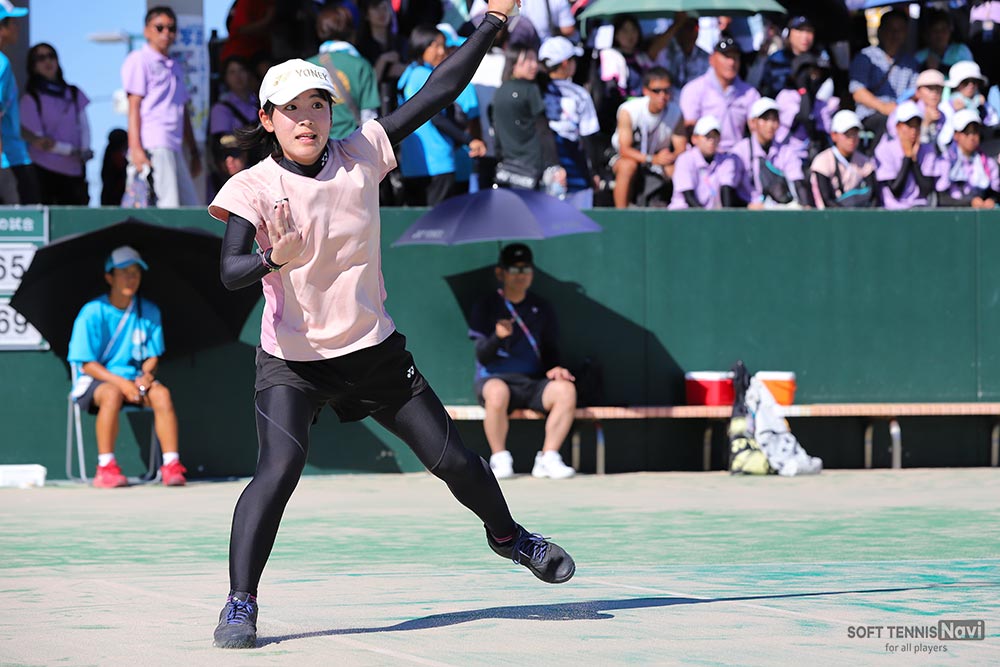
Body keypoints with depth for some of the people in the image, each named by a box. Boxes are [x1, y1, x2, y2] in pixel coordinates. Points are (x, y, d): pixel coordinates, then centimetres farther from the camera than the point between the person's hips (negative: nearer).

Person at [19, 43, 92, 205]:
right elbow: (37, 140, -6)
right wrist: (71, 151, -12)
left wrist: (85, 151, -8)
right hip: (44, 172, -4)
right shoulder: (30, 99, -1)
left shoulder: (74, 94, 12)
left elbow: (84, 126, 12)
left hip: (74, 172, 4)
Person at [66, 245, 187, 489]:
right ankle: (105, 468, -32)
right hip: (95, 380, -4)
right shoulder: (92, 313, -8)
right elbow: (88, 364, -10)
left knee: (162, 394, -27)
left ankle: (171, 465, -28)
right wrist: (121, 383, -23)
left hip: (135, 379, 4)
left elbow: (152, 356, 10)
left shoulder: (149, 312, 4)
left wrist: (147, 375, -15)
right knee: (112, 394, -38)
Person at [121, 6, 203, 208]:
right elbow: (134, 106, -7)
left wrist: (193, 152, 22)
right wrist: (136, 148, -16)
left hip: (174, 147, 9)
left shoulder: (175, 66, 24)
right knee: (167, 207, -17)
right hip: (152, 146, -9)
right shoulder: (139, 60, 1)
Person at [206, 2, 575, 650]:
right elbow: (230, 270, -25)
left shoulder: (362, 156, -4)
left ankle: (507, 534, 39)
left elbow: (438, 92, -3)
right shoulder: (253, 188, -12)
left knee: (453, 460, 9)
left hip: (375, 350, 3)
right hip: (292, 359, -3)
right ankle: (240, 606, -16)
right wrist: (274, 260, -47)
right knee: (280, 468, -24)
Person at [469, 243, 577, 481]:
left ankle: (548, 458, -21)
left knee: (566, 389, -28)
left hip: (533, 383, 3)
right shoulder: (486, 307, 4)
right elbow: (482, 356, -4)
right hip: (494, 379, -3)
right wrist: (497, 337, -25)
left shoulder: (542, 308, 14)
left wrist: (553, 369, -8)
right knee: (497, 392, -40)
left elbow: (551, 351, 16)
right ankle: (500, 459, -23)